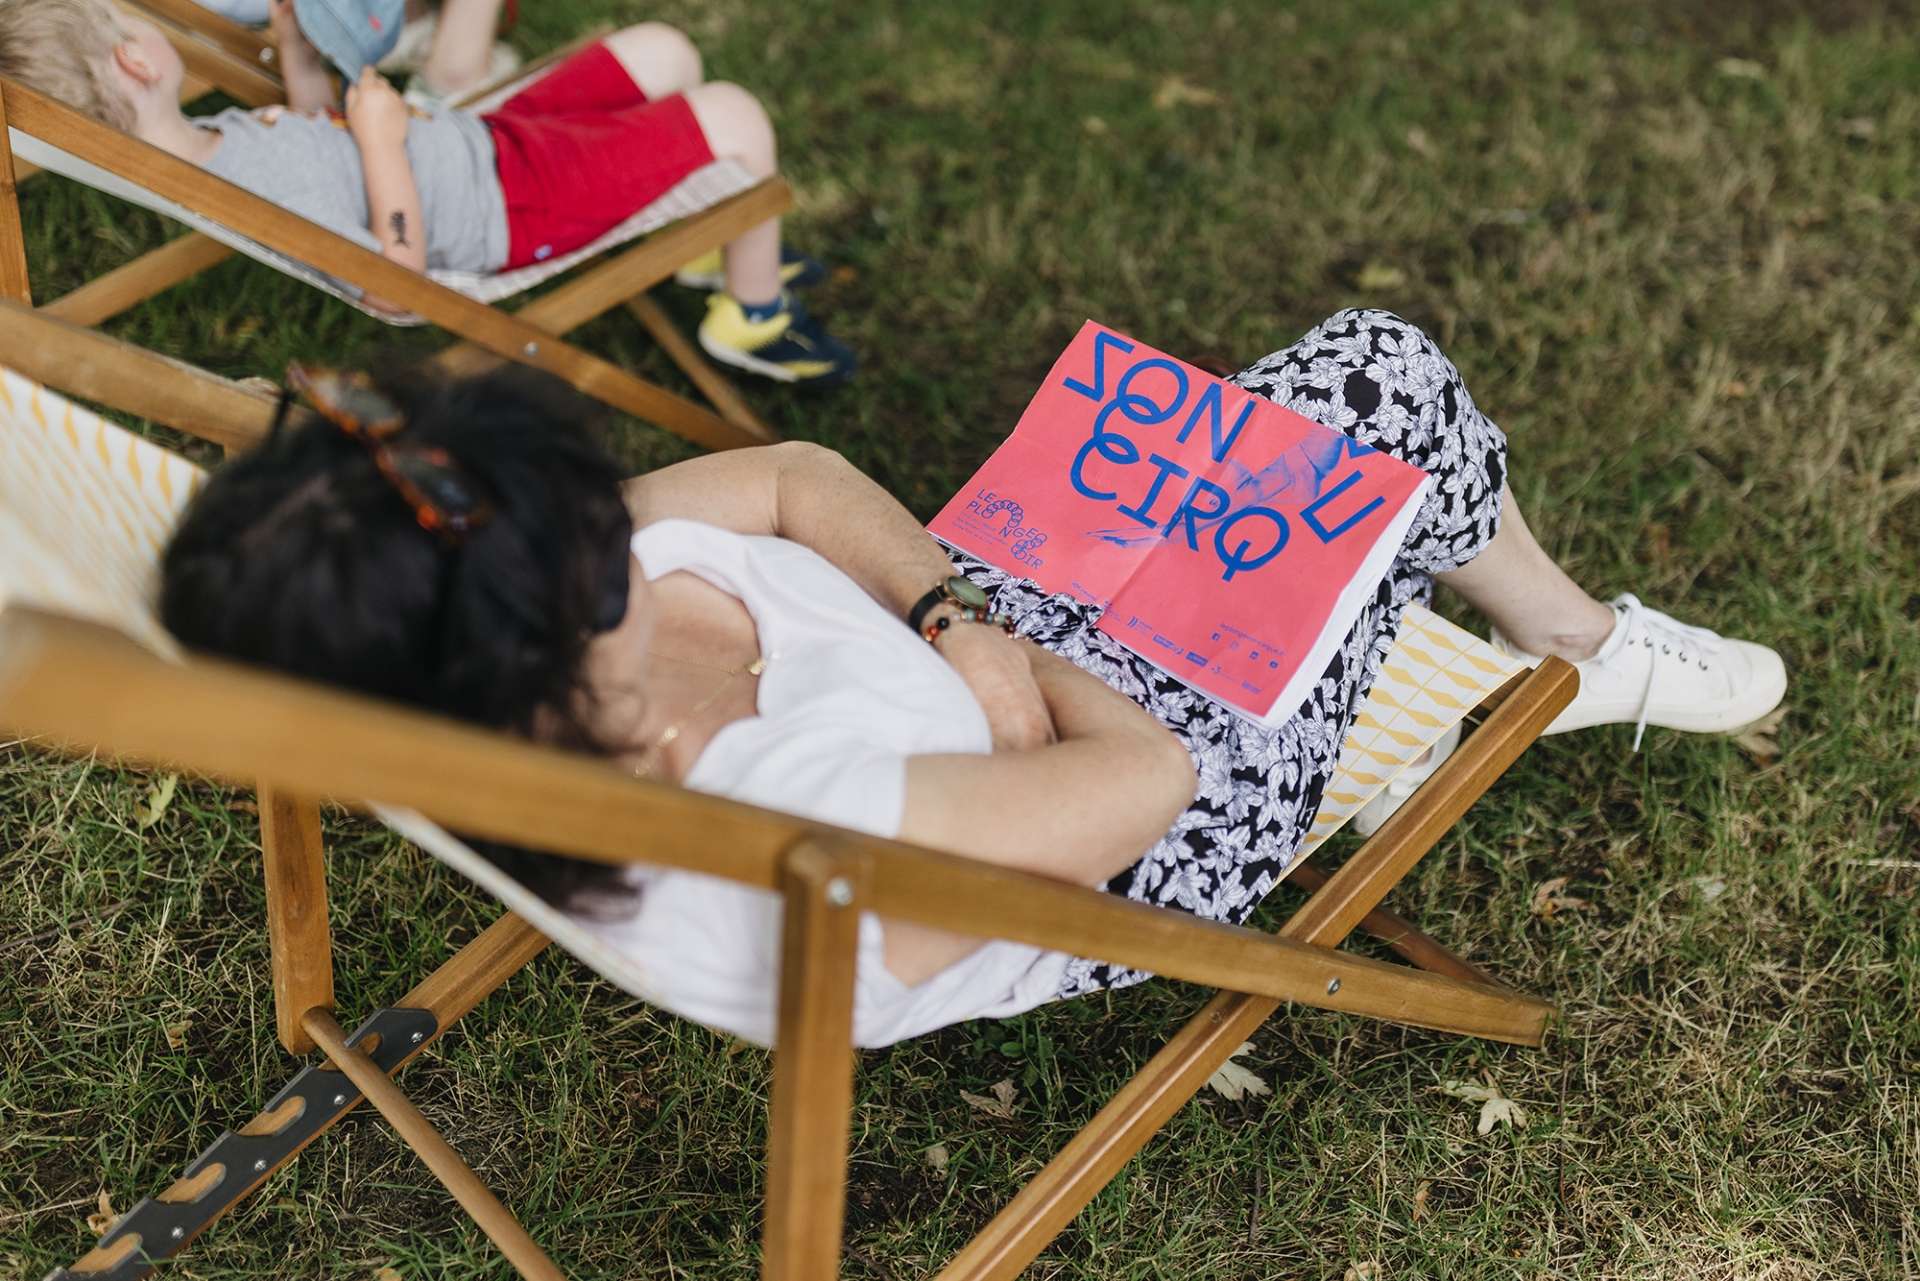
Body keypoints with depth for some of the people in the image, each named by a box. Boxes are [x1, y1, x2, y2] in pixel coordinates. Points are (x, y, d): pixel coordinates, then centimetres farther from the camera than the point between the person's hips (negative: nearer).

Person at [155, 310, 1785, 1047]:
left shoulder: (537, 606, -23)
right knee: (1397, 387, 0)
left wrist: (948, 604, -19)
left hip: (997, 618, 7)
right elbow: (1148, 782, -34)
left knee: (1359, 360, 15)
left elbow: (788, 479, -8)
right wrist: (1016, 671, -18)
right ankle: (1582, 647, 34)